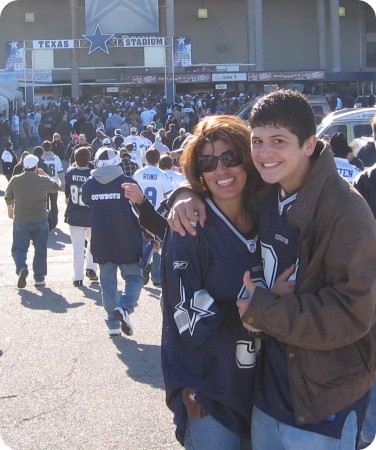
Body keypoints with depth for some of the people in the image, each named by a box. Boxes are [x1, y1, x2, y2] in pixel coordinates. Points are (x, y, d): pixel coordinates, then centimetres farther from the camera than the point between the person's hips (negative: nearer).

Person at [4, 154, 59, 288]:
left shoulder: (15, 180, -5)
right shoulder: (43, 180, -8)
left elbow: (8, 198, 9)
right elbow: (55, 187, 12)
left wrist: (10, 210, 28)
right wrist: (44, 175, 18)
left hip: (20, 221, 0)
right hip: (40, 221, 0)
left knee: (19, 248, 8)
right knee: (40, 250, 11)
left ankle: (21, 268, -19)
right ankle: (39, 279, 12)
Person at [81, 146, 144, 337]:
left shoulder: (89, 185, -1)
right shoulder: (127, 183, -10)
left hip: (101, 243, 3)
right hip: (127, 243, -3)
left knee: (108, 282, 11)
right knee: (134, 277, 10)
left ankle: (113, 324, 10)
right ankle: (124, 307, -15)